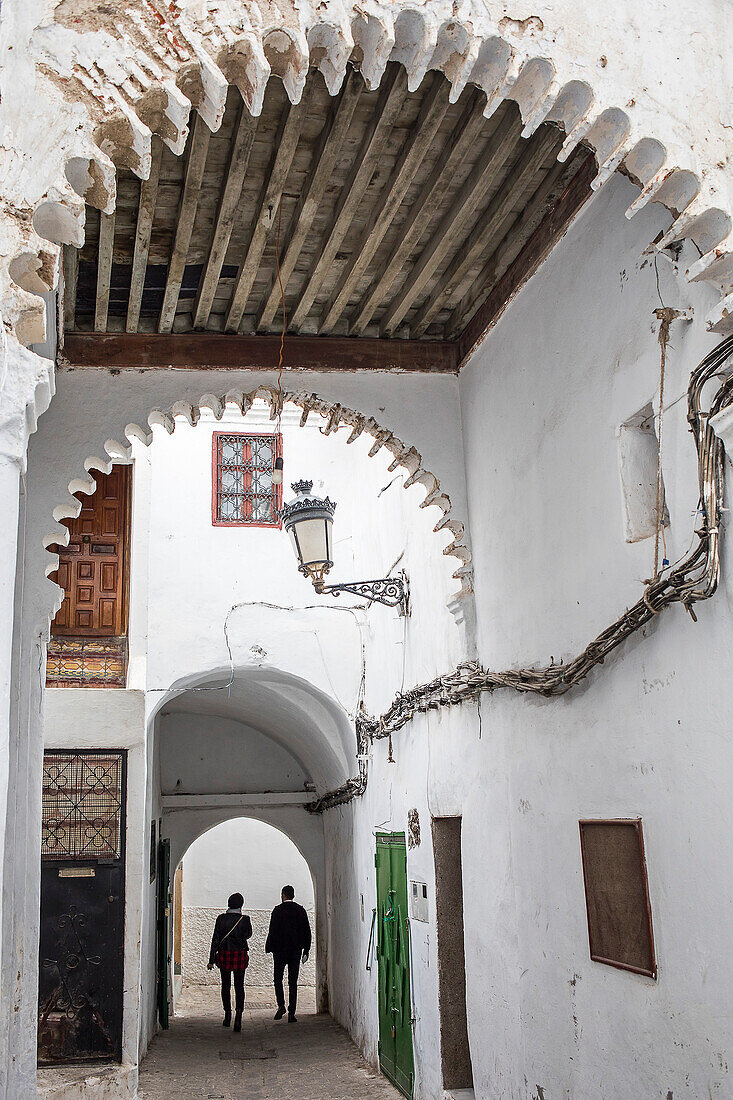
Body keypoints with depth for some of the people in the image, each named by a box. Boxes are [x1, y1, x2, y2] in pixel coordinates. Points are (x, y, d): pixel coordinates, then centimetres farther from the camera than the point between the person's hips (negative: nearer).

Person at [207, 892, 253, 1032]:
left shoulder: (221, 918, -6)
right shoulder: (245, 919, -7)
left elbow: (215, 940, -4)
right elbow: (248, 934, 12)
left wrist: (211, 960, 0)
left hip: (224, 954, 1)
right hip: (240, 954, -1)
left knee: (225, 985, 15)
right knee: (239, 986, 4)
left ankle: (227, 1015, 23)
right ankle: (238, 1014, -15)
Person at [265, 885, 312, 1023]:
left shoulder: (278, 910, -7)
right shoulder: (301, 910, 4)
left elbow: (273, 931, -10)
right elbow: (307, 932, 6)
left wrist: (268, 948, -1)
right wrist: (306, 951, 12)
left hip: (280, 949, -3)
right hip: (296, 950, 3)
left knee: (278, 979, 12)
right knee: (293, 982, 6)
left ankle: (281, 1005, -6)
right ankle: (291, 1013, 3)